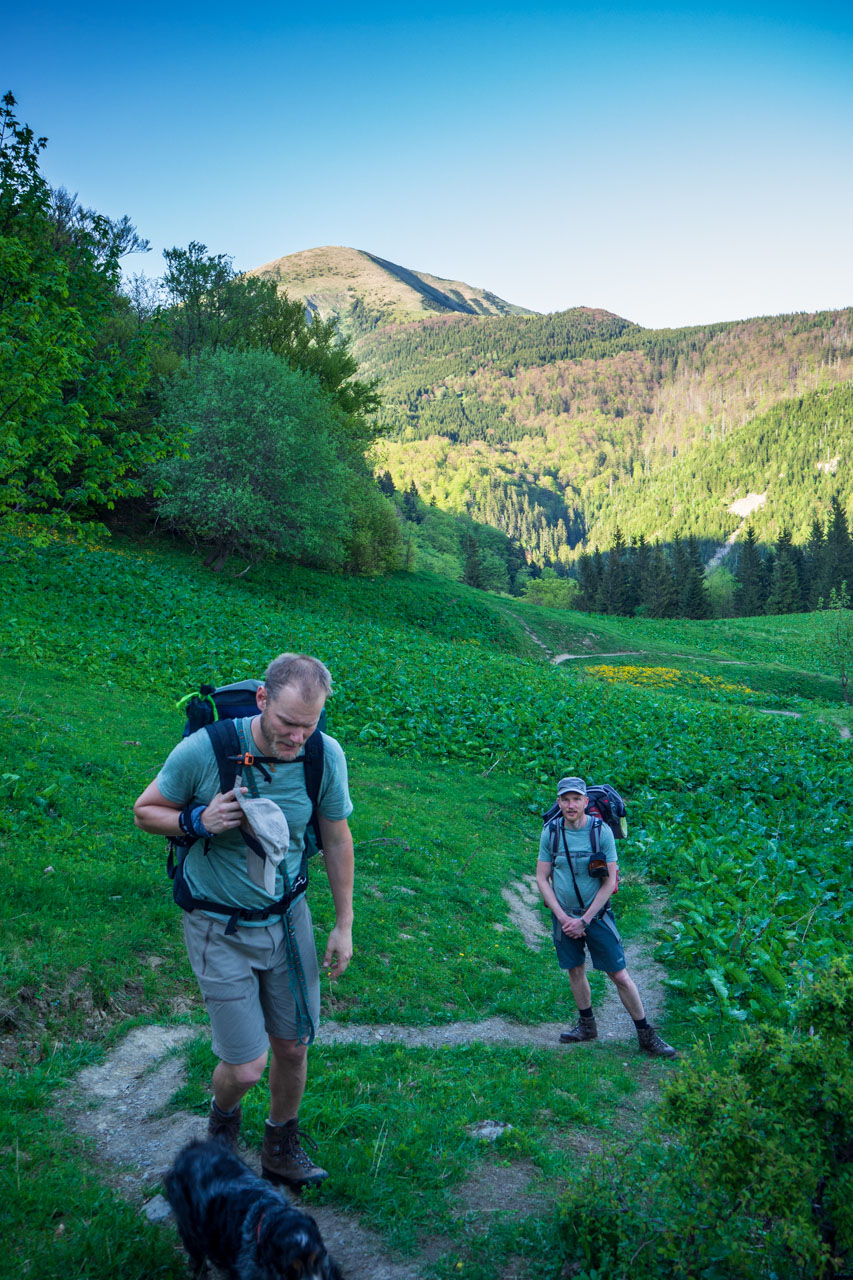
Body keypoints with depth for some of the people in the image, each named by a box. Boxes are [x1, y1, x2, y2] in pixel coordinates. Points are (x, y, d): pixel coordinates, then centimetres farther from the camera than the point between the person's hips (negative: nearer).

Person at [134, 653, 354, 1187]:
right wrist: (198, 820, -26)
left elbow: (336, 839, 1)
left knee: (293, 1046, 13)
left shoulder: (326, 756, -15)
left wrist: (344, 925, 7)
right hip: (220, 928, -3)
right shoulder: (203, 749, -24)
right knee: (246, 1068, -1)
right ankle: (223, 1116, 37)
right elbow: (145, 811, -6)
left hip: (287, 918, 3)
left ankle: (282, 1147, 41)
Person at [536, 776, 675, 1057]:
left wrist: (584, 920, -13)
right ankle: (587, 1025, 34)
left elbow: (610, 881, -10)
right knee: (575, 971, 14)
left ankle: (646, 1035, 13)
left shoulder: (601, 831, -12)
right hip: (564, 915, 3)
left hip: (596, 915, -2)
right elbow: (542, 878, 0)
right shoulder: (550, 832, -5)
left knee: (620, 975, -1)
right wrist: (563, 917, -10)